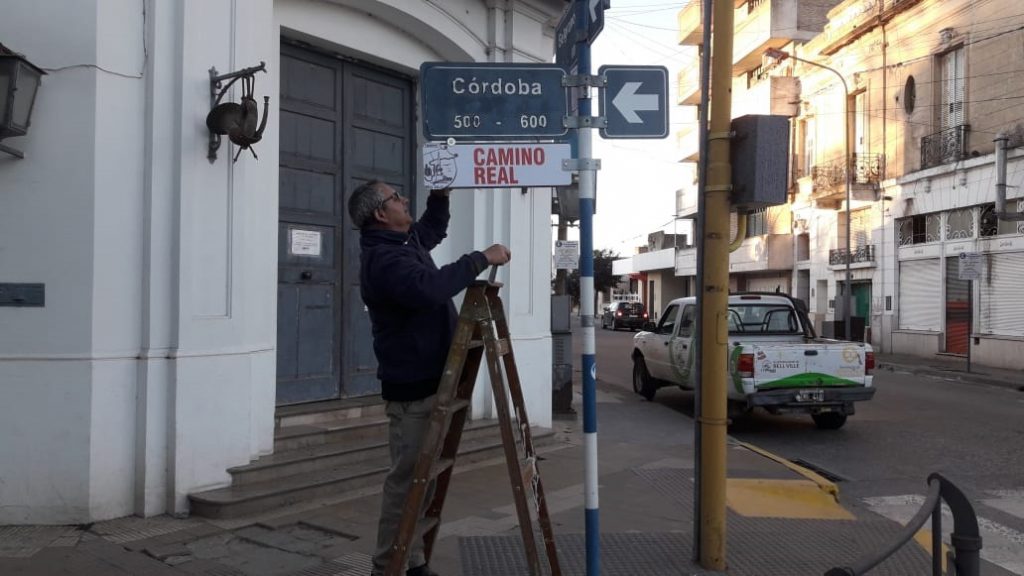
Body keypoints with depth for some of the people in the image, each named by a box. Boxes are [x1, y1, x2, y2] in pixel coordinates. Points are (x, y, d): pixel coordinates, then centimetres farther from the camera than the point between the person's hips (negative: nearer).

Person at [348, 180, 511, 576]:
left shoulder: (404, 242, 13)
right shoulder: (383, 258, -20)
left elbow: (434, 229, 35)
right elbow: (429, 289, -38)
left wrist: (441, 194, 19)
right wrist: (481, 259, -31)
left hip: (428, 381, 10)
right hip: (412, 387, -10)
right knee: (408, 480, -5)